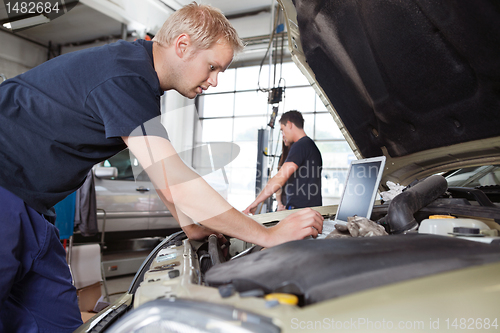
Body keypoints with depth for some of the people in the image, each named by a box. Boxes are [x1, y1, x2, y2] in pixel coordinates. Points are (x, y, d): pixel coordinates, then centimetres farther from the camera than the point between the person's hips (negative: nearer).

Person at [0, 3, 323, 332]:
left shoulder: (140, 81, 6)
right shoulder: (123, 75, -26)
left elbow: (162, 169, 12)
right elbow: (175, 185, -32)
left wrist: (194, 226, 6)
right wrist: (269, 236, -25)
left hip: (28, 204, 9)